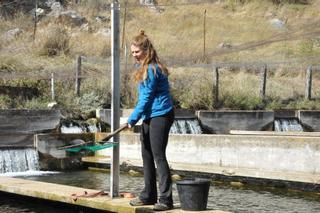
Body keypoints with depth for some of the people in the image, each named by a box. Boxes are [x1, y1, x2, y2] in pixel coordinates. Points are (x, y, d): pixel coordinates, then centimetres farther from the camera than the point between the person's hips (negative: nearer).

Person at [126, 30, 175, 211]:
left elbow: (146, 98, -17)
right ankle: (149, 196, 22)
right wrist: (137, 118, 11)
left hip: (160, 116, -10)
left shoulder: (152, 69, -17)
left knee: (159, 156, -8)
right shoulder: (143, 67, 13)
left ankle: (166, 199, -4)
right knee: (147, 156, 13)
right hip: (150, 116, 10)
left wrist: (133, 119, -12)